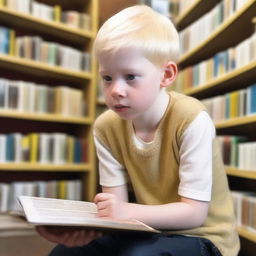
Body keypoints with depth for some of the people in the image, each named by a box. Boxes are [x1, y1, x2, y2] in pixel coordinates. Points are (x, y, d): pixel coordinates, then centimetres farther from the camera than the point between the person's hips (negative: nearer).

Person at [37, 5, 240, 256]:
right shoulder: (106, 127, -8)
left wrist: (127, 211, -35)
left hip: (198, 235, -4)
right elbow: (117, 203, -9)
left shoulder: (191, 120, -24)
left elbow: (194, 212, -22)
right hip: (148, 230, 4)